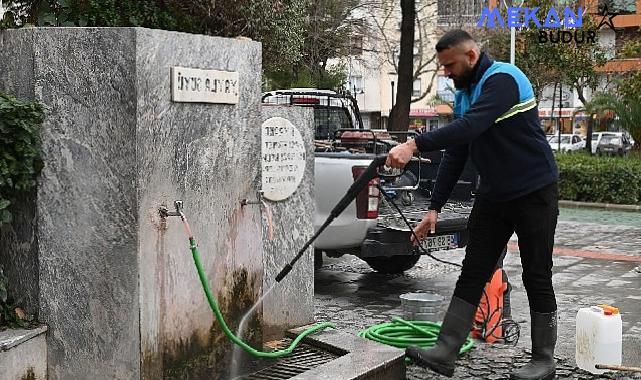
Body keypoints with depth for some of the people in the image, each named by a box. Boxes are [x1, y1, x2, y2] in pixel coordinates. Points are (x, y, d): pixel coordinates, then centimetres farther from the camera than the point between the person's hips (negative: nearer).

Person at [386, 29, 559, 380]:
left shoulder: (502, 79, -19)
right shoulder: (464, 95, 8)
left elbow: (470, 126, -35)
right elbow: (455, 155, 9)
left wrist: (414, 145, -42)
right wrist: (434, 208, 5)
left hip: (534, 192, -8)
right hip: (493, 194, 8)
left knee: (537, 278, 2)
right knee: (472, 274, 5)